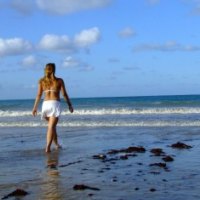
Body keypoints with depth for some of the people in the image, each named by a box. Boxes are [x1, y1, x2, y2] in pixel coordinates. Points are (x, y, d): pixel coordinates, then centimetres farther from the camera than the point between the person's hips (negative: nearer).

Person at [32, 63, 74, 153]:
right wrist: (70, 105, 11)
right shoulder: (59, 80, 3)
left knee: (52, 125, 21)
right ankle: (48, 147, -21)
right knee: (51, 126, -9)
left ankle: (57, 144, 31)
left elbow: (39, 95, 3)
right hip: (55, 104, -3)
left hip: (45, 104, 3)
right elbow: (64, 94, 2)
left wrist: (35, 107, 6)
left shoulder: (41, 81, 8)